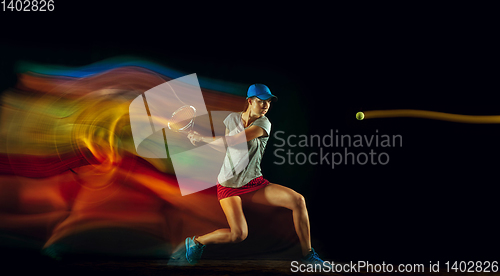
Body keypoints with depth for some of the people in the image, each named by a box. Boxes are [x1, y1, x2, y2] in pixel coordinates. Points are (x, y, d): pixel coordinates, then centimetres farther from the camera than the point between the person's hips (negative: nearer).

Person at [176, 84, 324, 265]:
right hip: (229, 185, -1)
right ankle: (195, 242, 4)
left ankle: (307, 254, -5)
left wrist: (201, 138, -16)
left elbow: (233, 141, -22)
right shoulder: (232, 118, -1)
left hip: (254, 183, 1)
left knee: (298, 200, -19)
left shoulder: (264, 123, -10)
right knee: (239, 233, -23)